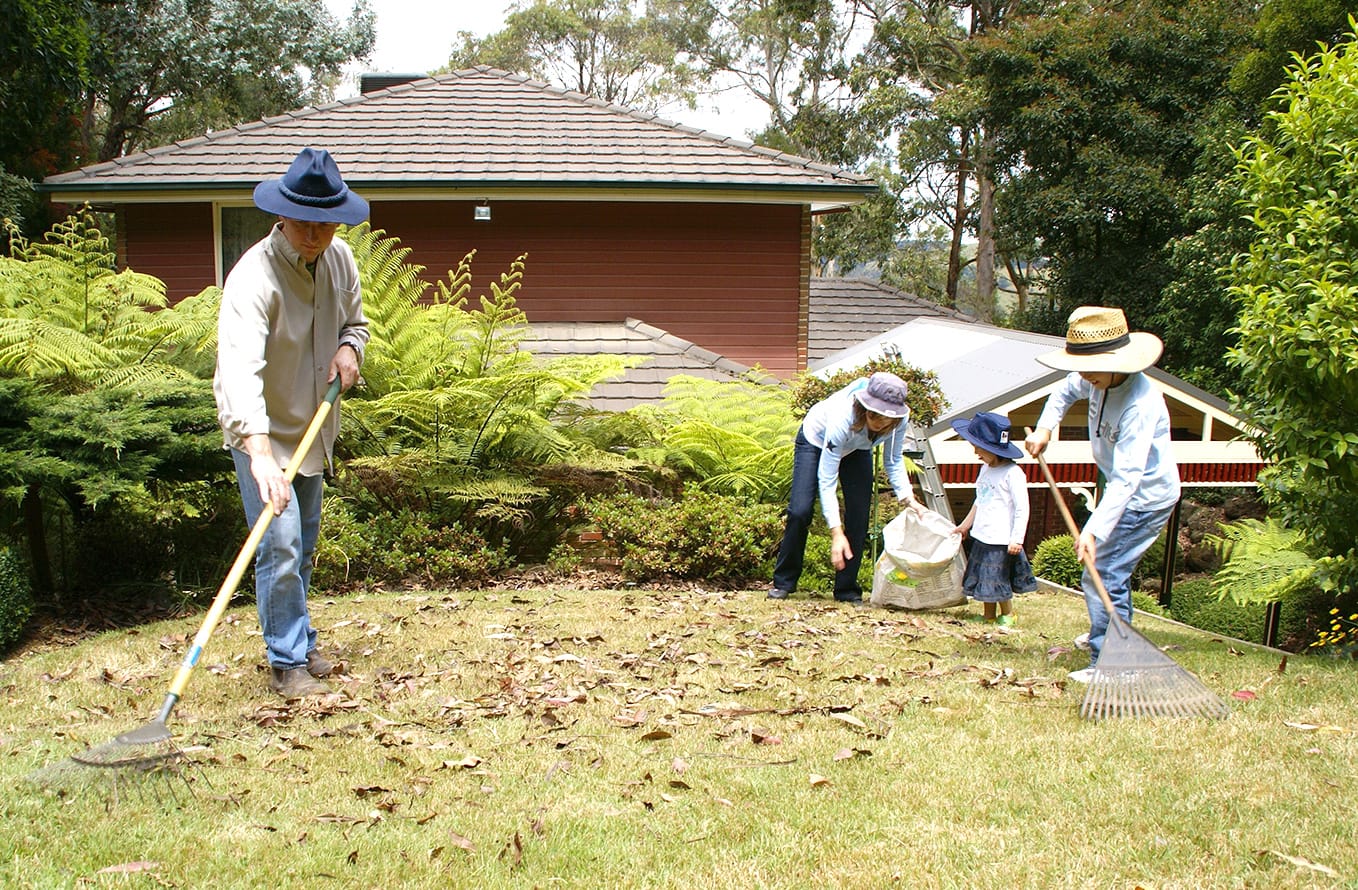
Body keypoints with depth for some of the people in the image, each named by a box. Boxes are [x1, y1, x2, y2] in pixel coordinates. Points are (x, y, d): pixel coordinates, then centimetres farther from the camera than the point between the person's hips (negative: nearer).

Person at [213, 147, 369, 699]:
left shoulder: (340, 260, -5)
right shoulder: (254, 276, -29)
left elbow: (355, 320, 14)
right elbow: (240, 367, -43)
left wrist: (348, 347, -12)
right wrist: (259, 450, -55)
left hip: (312, 425, 7)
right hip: (260, 431, -7)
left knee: (304, 544, 18)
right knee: (280, 545, -12)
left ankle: (301, 645, 35)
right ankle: (287, 664, 2)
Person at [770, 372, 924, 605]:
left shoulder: (900, 419, -31)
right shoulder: (842, 417, -44)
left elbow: (894, 460, -10)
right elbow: (827, 480, -39)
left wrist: (908, 498, -25)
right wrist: (836, 533, -43)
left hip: (857, 450, 4)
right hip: (816, 440, -4)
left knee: (859, 517, -9)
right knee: (800, 512, -14)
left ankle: (847, 589, 3)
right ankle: (783, 582, 3)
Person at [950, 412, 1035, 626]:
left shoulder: (1012, 473, -16)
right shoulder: (986, 469, 9)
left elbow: (1022, 509, -17)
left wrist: (1017, 538, -20)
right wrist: (966, 524, 29)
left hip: (1001, 541, -8)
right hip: (982, 537, 8)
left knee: (998, 580, 1)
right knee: (984, 579, 12)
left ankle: (1008, 615, 19)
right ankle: (988, 616, 22)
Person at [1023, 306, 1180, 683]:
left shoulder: (1140, 405, -37)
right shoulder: (1100, 380, -12)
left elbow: (1127, 478, -43)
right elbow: (1067, 390, 13)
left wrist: (1094, 530, -49)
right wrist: (1044, 427, -3)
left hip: (1145, 498, -10)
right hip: (1123, 490, 10)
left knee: (1103, 574, -15)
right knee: (1110, 566, 26)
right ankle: (1110, 634, 47)